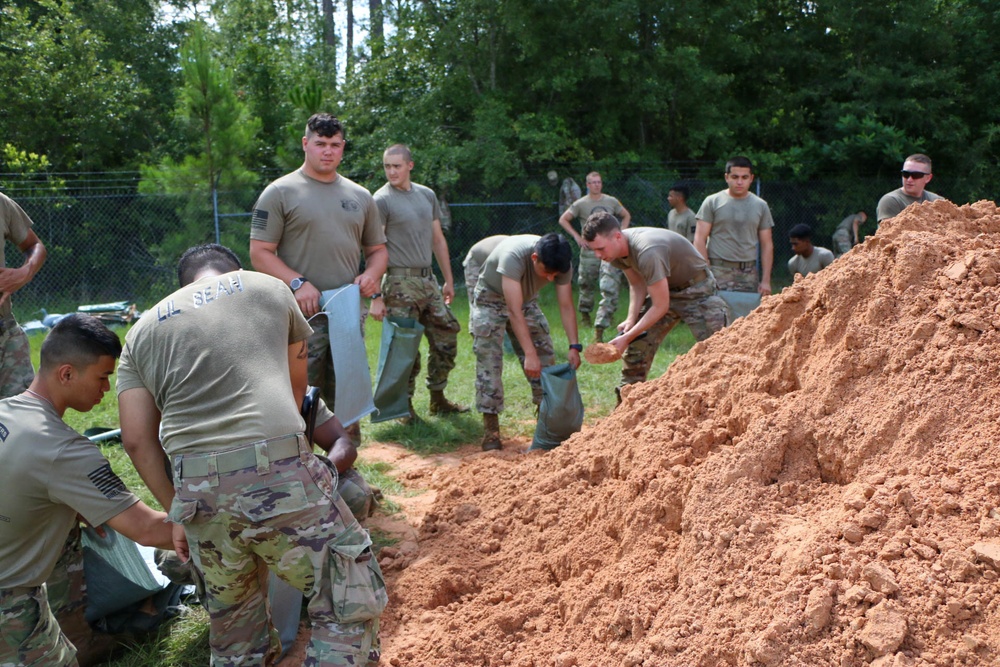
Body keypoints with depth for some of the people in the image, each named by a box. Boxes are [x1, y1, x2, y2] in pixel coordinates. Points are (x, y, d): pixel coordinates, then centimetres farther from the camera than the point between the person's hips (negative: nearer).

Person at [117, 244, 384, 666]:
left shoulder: (142, 330, 21)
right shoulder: (268, 287, 18)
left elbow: (136, 439, 12)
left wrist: (175, 508, 20)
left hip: (197, 490, 4)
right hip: (280, 472, -3)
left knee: (231, 614, 25)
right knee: (351, 604, 10)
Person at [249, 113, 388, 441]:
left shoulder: (360, 196, 15)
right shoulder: (280, 192, 0)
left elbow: (377, 248, 21)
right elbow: (259, 252, -5)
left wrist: (372, 274, -1)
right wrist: (297, 283, -19)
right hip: (301, 314, -5)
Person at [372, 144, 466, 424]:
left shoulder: (427, 195, 12)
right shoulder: (382, 200, -8)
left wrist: (448, 280, 17)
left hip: (428, 279, 7)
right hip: (400, 282, -6)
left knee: (446, 338, 9)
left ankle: (438, 400, 23)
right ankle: (405, 406, 12)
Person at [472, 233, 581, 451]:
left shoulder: (562, 263, -23)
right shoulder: (513, 255, -40)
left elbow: (566, 306, -17)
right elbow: (514, 311, -41)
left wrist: (574, 347, -26)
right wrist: (529, 353, -43)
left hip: (526, 300, 5)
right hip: (491, 300, -5)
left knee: (546, 358, -1)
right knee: (489, 364, -14)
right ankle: (491, 430, -9)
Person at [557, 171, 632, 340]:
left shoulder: (611, 202, 7)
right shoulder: (580, 204, 0)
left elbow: (626, 215, 22)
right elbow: (563, 219, 6)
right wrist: (577, 237, -2)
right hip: (589, 250, -1)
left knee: (610, 288, -11)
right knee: (586, 285, 10)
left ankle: (600, 327, -12)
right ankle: (585, 313, 37)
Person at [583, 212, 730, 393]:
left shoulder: (647, 252, -37)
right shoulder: (615, 248, -12)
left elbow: (660, 306, -30)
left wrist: (627, 337, -27)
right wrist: (631, 320, -12)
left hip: (697, 290, -8)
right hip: (663, 288, 8)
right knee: (636, 349, 4)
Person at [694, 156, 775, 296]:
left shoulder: (761, 206, 11)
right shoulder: (712, 202, 2)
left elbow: (767, 245, 11)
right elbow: (700, 240, -1)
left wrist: (766, 280, 4)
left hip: (749, 274, 3)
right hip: (719, 271, -3)